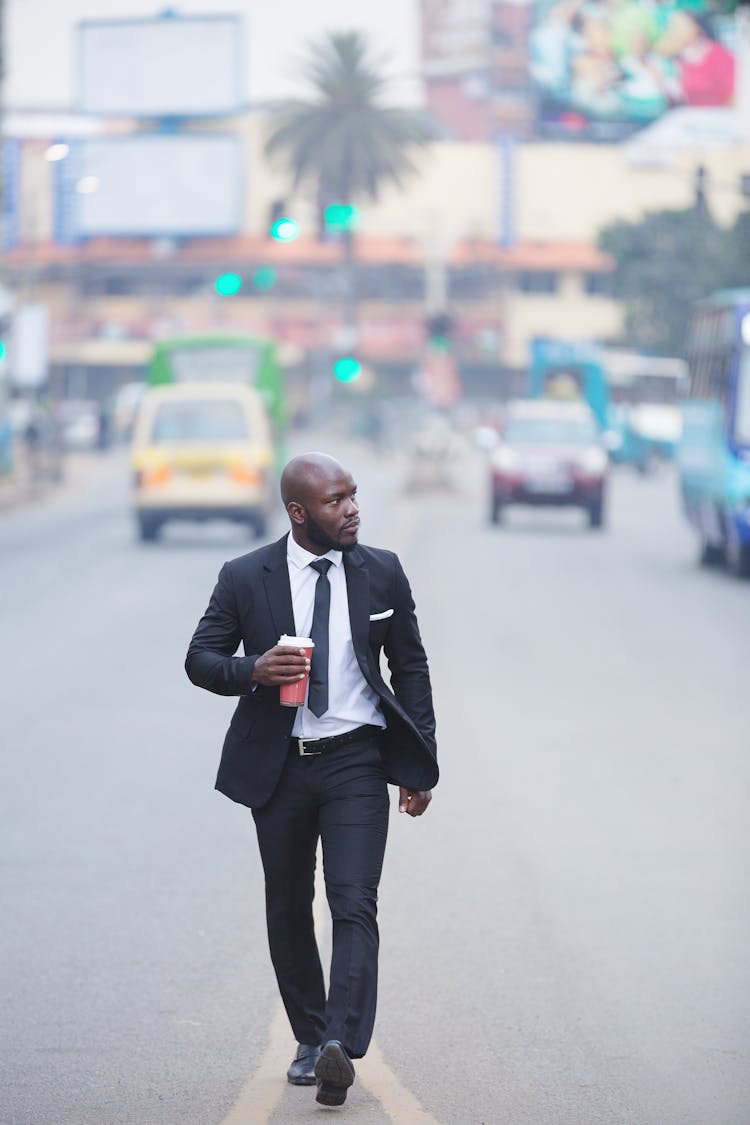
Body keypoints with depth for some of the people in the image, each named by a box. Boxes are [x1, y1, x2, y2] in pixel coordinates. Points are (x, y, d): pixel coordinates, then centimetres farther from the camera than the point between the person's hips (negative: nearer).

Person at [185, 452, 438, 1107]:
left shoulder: (382, 573, 2)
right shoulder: (246, 578, -2)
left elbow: (411, 668, 9)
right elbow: (200, 659, 3)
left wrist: (421, 765, 5)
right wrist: (254, 670, -19)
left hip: (357, 763, -1)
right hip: (279, 765, 1)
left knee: (355, 904, -15)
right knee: (288, 909, 10)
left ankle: (341, 1046, -25)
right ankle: (309, 1039, 24)